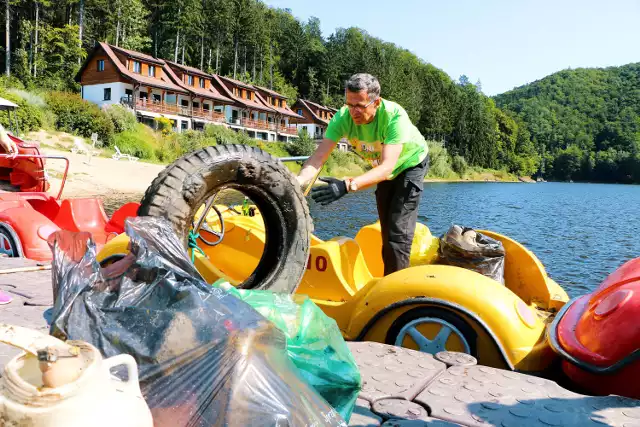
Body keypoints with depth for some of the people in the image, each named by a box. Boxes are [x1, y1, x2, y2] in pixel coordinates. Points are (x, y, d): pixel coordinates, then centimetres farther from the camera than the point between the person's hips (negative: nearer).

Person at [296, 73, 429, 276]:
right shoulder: (343, 117, -28)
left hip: (411, 163, -5)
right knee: (386, 229, 11)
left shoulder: (395, 116, -40)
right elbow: (318, 157, -35)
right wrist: (298, 181, -55)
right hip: (384, 170, 5)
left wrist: (347, 185, -63)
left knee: (399, 231, -15)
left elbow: (387, 167, -49)